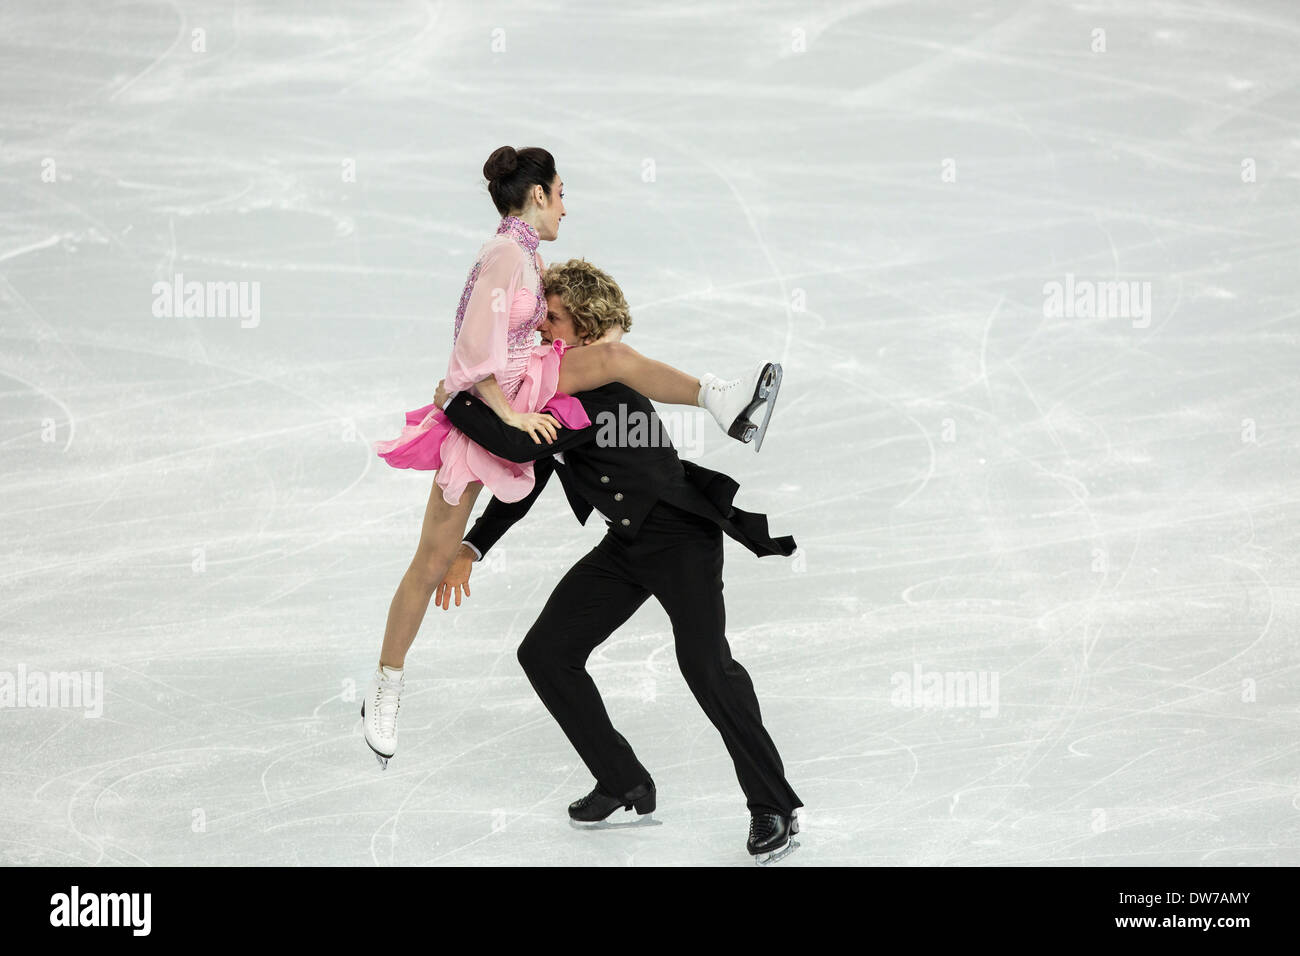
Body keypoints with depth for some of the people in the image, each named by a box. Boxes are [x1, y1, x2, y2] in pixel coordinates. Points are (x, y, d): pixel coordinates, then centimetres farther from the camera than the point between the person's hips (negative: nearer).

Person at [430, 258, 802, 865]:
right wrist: (470, 548, 6)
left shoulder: (601, 390, -23)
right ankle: (625, 784, 15)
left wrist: (454, 403, -19)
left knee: (704, 662, -23)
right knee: (545, 653, 4)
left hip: (679, 534, -9)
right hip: (626, 544, 9)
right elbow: (526, 479, 12)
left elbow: (521, 446, -33)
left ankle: (773, 808, -10)